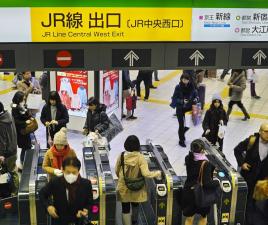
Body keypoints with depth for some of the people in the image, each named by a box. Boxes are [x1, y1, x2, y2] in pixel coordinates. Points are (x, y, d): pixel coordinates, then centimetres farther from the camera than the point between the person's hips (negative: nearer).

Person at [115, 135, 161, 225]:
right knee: (135, 204, 26)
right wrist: (158, 173, -7)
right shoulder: (140, 157, -19)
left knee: (125, 208, 9)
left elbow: (117, 171, -1)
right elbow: (146, 174, -22)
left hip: (124, 187, -1)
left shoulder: (121, 156, -13)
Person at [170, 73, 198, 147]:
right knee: (181, 125, 2)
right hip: (180, 109, -3)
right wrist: (182, 101, -26)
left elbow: (195, 95, 3)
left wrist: (196, 99, -19)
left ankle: (182, 133, 38)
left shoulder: (191, 86, -5)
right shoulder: (178, 87, -13)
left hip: (189, 108, 3)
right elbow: (174, 98, -11)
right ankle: (181, 141, 20)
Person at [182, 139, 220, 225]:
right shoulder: (206, 164, -26)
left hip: (188, 193, 4)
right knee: (204, 216, 23)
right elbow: (207, 183, -28)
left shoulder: (188, 159, -9)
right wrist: (217, 182, -11)